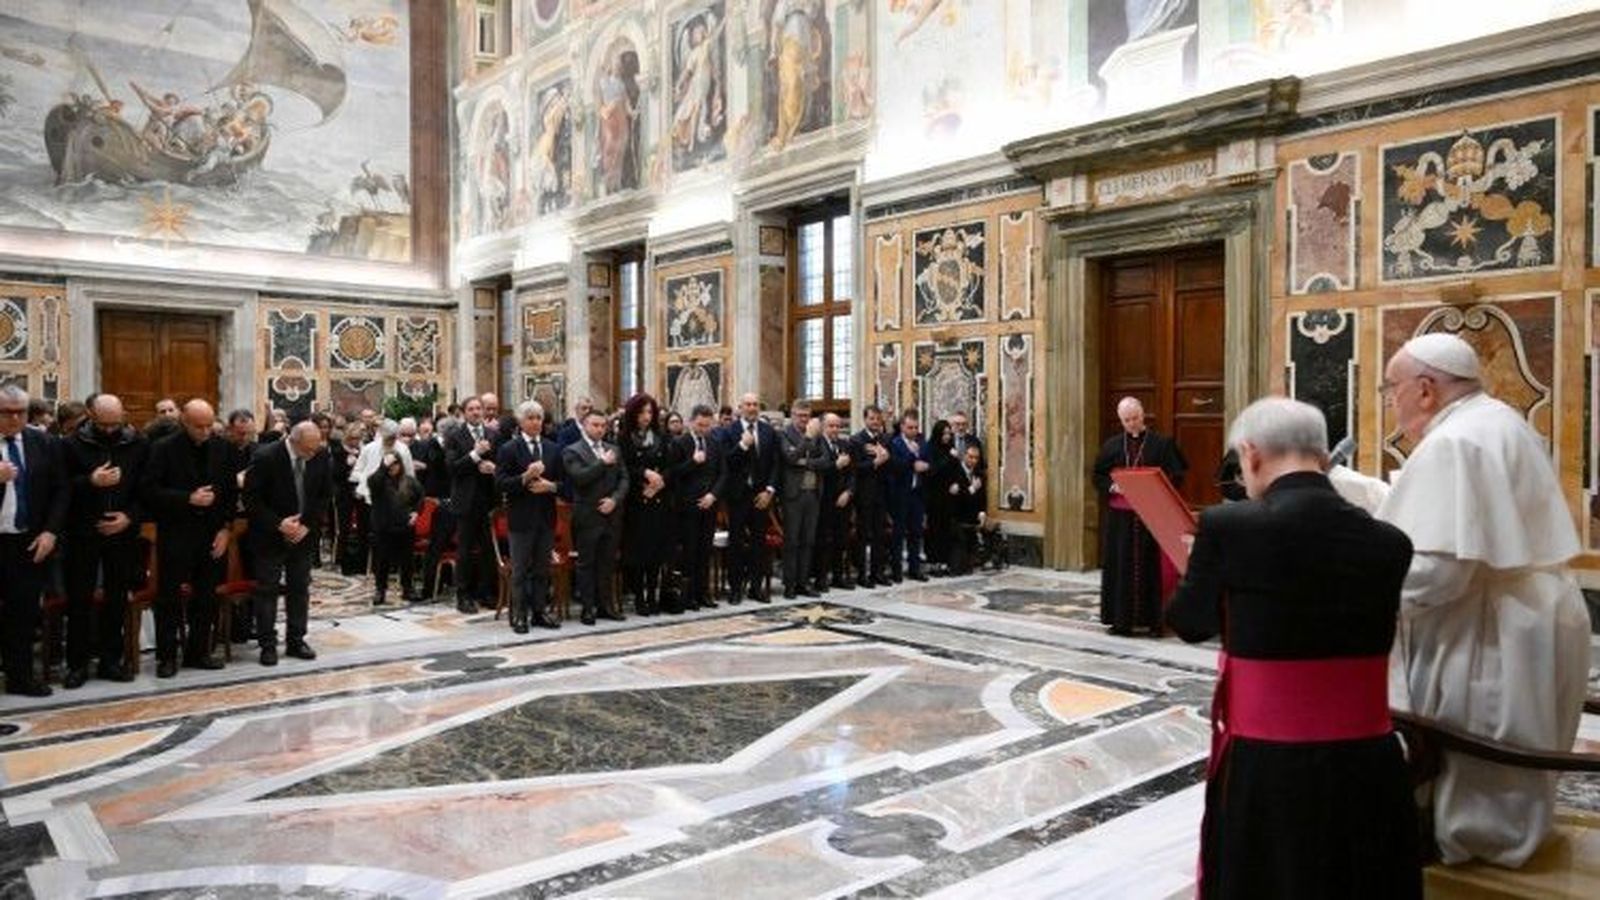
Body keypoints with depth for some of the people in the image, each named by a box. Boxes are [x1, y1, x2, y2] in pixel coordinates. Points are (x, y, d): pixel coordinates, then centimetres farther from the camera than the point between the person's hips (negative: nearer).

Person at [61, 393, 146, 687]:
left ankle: (110, 659, 19)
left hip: (123, 533, 1)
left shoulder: (139, 445, 2)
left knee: (117, 598, 9)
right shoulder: (72, 444, -2)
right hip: (82, 534, -1)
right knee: (79, 599, 4)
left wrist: (130, 516, -10)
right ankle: (77, 663, 13)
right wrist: (91, 481, -20)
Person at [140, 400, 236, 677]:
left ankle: (198, 652, 21)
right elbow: (150, 491, -10)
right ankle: (167, 656, 13)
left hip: (211, 534, 4)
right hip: (174, 534, -3)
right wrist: (188, 499, -20)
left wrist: (225, 528, 1)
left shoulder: (222, 448, 4)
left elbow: (231, 491, 8)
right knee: (169, 597, 3)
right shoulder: (163, 449, -6)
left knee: (206, 597, 9)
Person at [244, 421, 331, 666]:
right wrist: (278, 524, -19)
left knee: (300, 589, 9)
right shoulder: (266, 457, -18)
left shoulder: (320, 456, -7)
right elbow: (251, 499, -13)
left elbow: (325, 493, 3)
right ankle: (267, 644, 12)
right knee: (267, 590, 3)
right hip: (270, 536, -4)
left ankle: (296, 640, 19)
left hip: (303, 535, 4)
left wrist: (307, 524, -7)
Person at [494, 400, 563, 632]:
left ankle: (540, 612, 19)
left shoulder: (553, 449, 9)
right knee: (520, 569, 2)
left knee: (543, 569, 11)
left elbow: (563, 481, 9)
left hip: (546, 517, 4)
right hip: (521, 517, -4)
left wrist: (550, 486, -11)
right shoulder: (508, 449, -3)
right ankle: (519, 615, 9)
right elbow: (500, 483, -11)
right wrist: (525, 478, -24)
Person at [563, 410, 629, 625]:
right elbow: (579, 478, -18)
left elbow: (623, 479, 9)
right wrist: (603, 463, -13)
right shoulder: (573, 451, -3)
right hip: (587, 516, -5)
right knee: (586, 563, 3)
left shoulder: (613, 450, 13)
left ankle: (605, 604, 19)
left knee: (607, 562, 10)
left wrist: (614, 499, -7)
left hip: (611, 515, 5)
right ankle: (588, 607, 9)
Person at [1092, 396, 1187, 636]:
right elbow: (1098, 476, 11)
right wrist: (1112, 487, -8)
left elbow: (1176, 476, -1)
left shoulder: (1161, 443, 1)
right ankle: (1121, 619, 8)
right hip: (1120, 516, 2)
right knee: (1121, 567, 3)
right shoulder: (1112, 446, 8)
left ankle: (1152, 617, 7)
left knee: (1151, 566, 0)